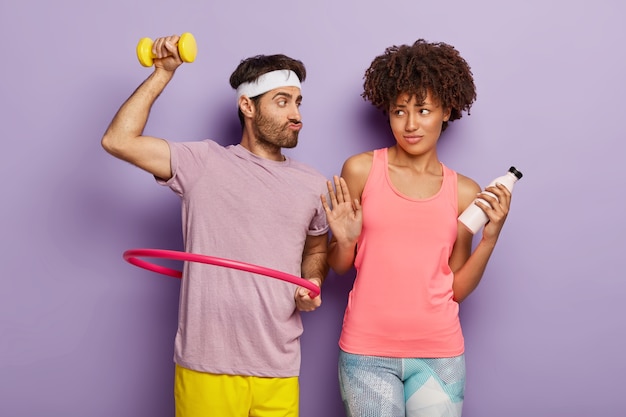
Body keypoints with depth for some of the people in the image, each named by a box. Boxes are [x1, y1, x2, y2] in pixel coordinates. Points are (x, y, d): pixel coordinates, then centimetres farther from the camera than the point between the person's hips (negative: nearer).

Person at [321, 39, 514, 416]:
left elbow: (458, 289, 4)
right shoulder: (361, 170, -2)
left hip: (440, 355, 1)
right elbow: (340, 266, 5)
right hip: (367, 352, -1)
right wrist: (345, 241, -15)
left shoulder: (464, 192, 3)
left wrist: (490, 238, -8)